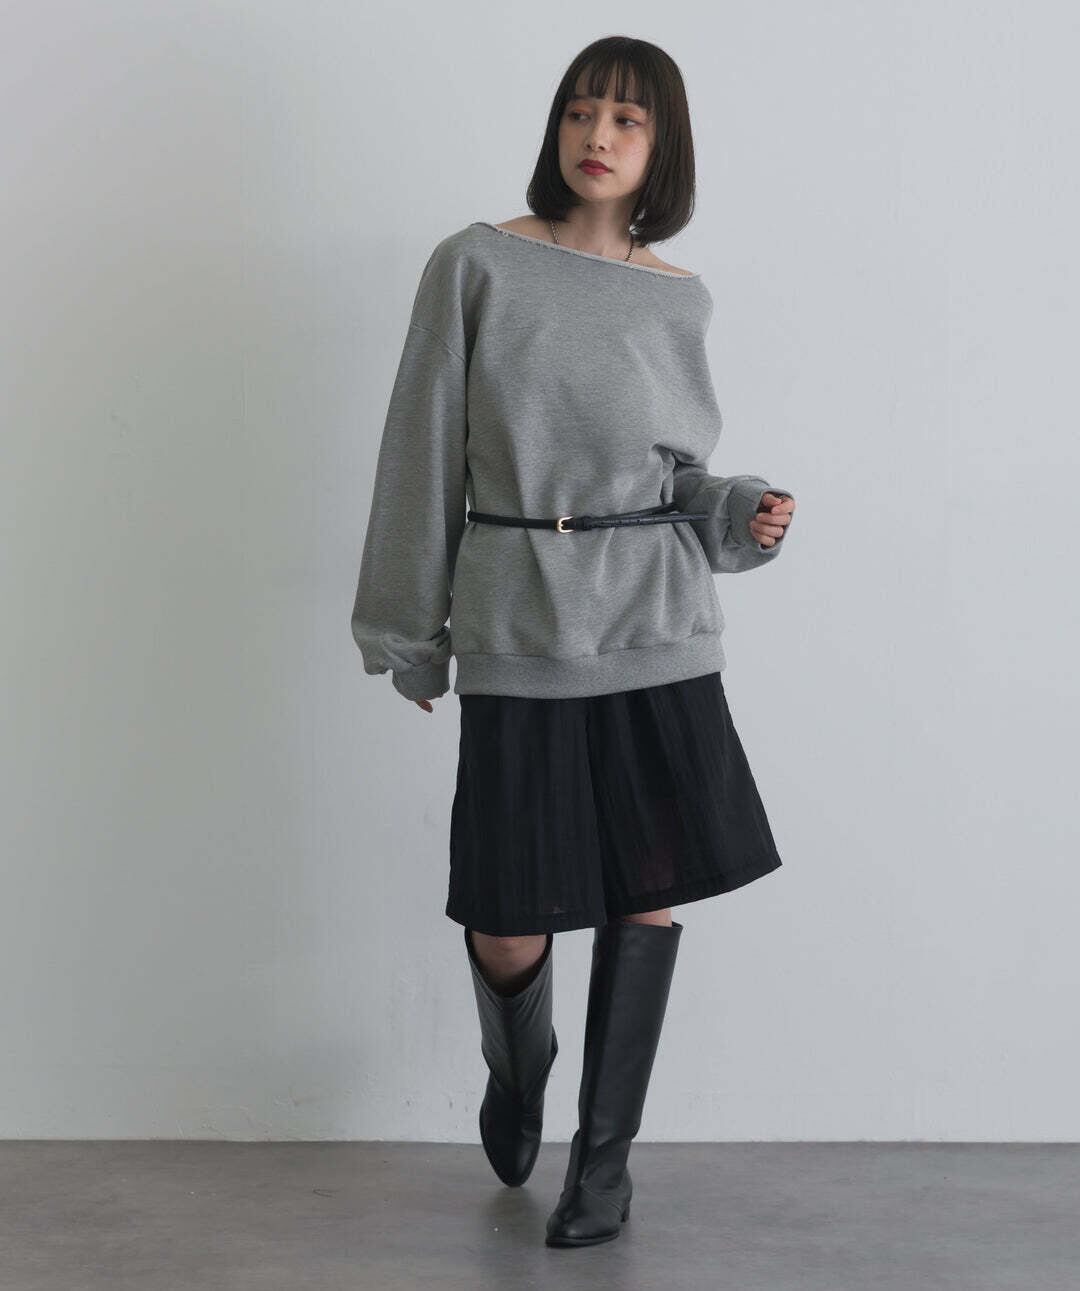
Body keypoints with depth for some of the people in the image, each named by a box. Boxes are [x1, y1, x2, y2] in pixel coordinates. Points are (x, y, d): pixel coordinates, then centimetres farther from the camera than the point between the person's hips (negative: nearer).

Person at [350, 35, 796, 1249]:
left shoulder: (680, 300, 8)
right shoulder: (477, 264, -1)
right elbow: (426, 453, 1)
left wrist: (741, 516, -5)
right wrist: (408, 628, 1)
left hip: (658, 633, 3)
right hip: (519, 632, -2)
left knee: (649, 894, 3)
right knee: (509, 931, 0)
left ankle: (606, 1149, 21)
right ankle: (516, 1066, 35)